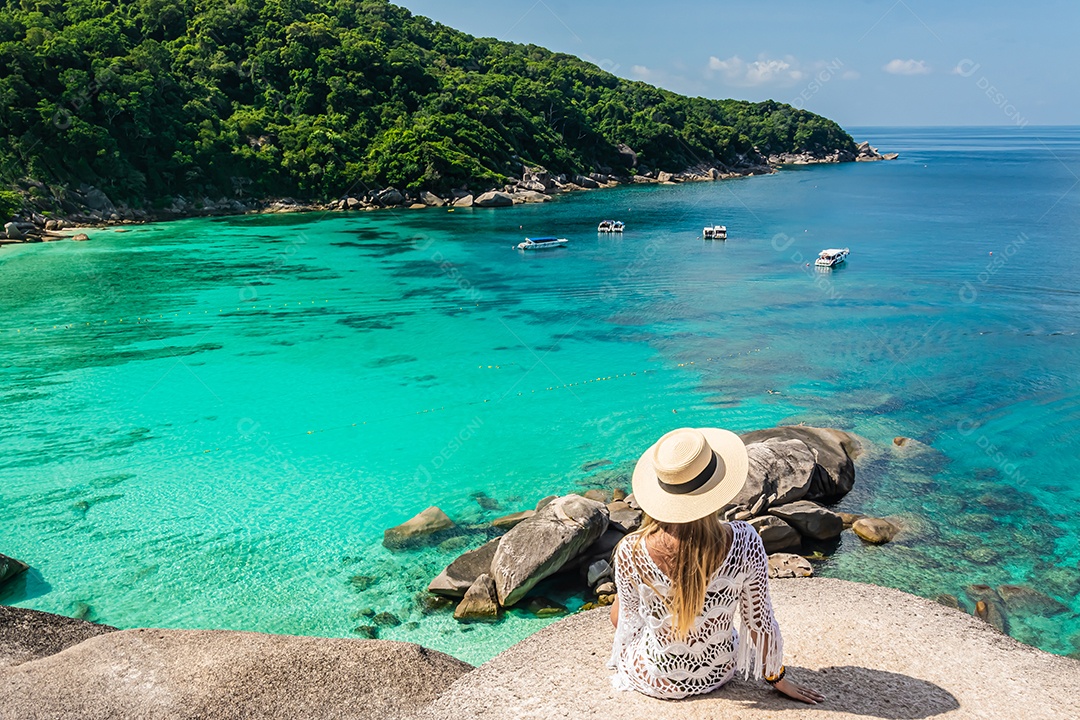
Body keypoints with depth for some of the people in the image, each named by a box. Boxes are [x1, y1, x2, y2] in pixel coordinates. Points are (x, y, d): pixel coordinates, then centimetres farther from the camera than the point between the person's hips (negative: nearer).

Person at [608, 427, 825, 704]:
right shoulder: (745, 544, -28)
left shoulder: (631, 553, -30)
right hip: (717, 674, 2)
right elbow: (759, 622, -14)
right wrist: (778, 679, 4)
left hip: (653, 678, -1)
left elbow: (630, 616, -10)